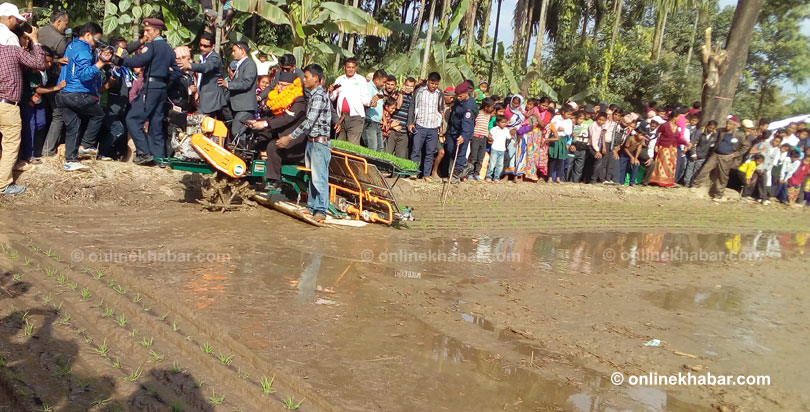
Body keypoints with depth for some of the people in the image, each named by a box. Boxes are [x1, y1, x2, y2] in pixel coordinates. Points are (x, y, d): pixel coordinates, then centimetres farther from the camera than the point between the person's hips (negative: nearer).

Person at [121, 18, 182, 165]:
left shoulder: (151, 45, -6)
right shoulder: (169, 49, 18)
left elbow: (138, 61, -22)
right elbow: (178, 71, 16)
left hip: (151, 86, -8)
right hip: (162, 88, 8)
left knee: (133, 119, -4)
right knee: (156, 123, 11)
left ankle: (144, 153, -10)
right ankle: (160, 157, 11)